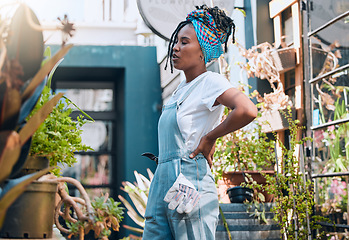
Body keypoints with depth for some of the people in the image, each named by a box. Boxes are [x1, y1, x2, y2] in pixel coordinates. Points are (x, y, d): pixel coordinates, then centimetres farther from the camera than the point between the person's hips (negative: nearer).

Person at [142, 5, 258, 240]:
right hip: (162, 184, 9)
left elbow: (247, 111, -26)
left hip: (189, 185, -8)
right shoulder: (182, 88, 18)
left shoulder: (211, 82, -8)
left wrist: (210, 138, -14)